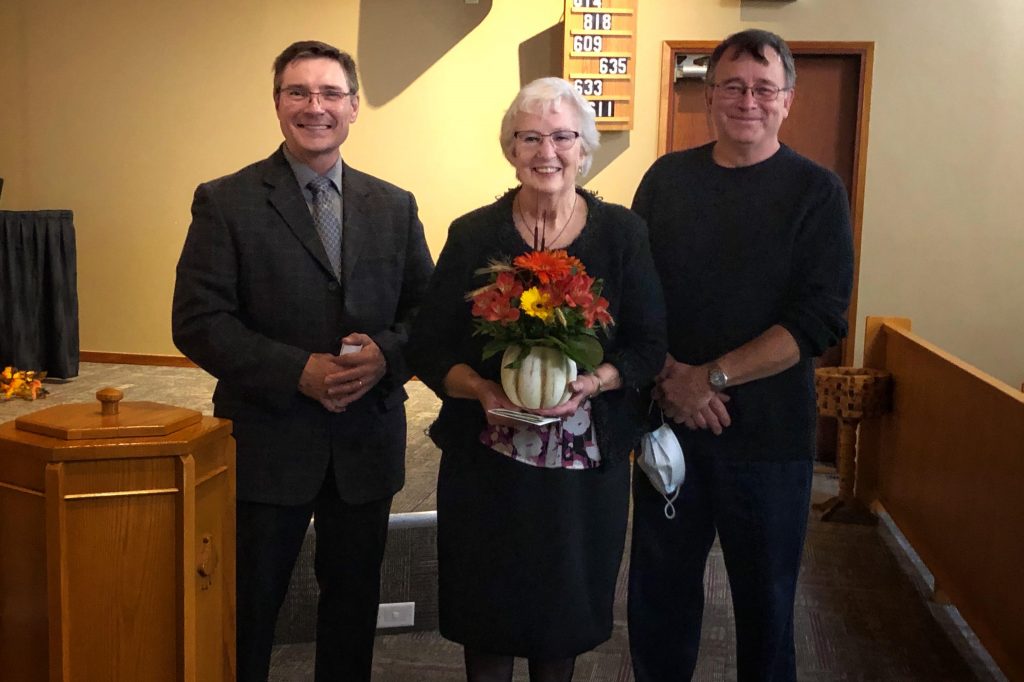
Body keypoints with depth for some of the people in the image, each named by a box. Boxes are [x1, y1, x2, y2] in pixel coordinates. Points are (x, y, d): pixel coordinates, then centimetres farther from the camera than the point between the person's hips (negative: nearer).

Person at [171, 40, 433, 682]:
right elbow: (199, 321, -10)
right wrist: (299, 371, -21)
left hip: (368, 442, 3)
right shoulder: (225, 202, -4)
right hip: (267, 443, -3)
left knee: (354, 599, 18)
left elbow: (427, 308, 6)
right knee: (249, 606, 13)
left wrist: (386, 356, -15)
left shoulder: (394, 206, 7)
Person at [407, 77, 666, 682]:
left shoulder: (622, 233, 0)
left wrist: (593, 382, -19)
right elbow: (429, 347, -1)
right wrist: (482, 389, -19)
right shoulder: (473, 236, -1)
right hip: (488, 463, 0)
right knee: (489, 614, 11)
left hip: (586, 465, 1)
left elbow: (650, 345, -1)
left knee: (567, 610, 15)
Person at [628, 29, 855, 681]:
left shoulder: (816, 190, -3)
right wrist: (667, 374, -11)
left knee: (765, 597, 12)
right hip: (666, 421, 3)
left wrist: (712, 376, -18)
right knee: (659, 591, 14)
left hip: (769, 434, -2)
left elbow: (819, 318, -11)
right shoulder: (666, 177, 5)